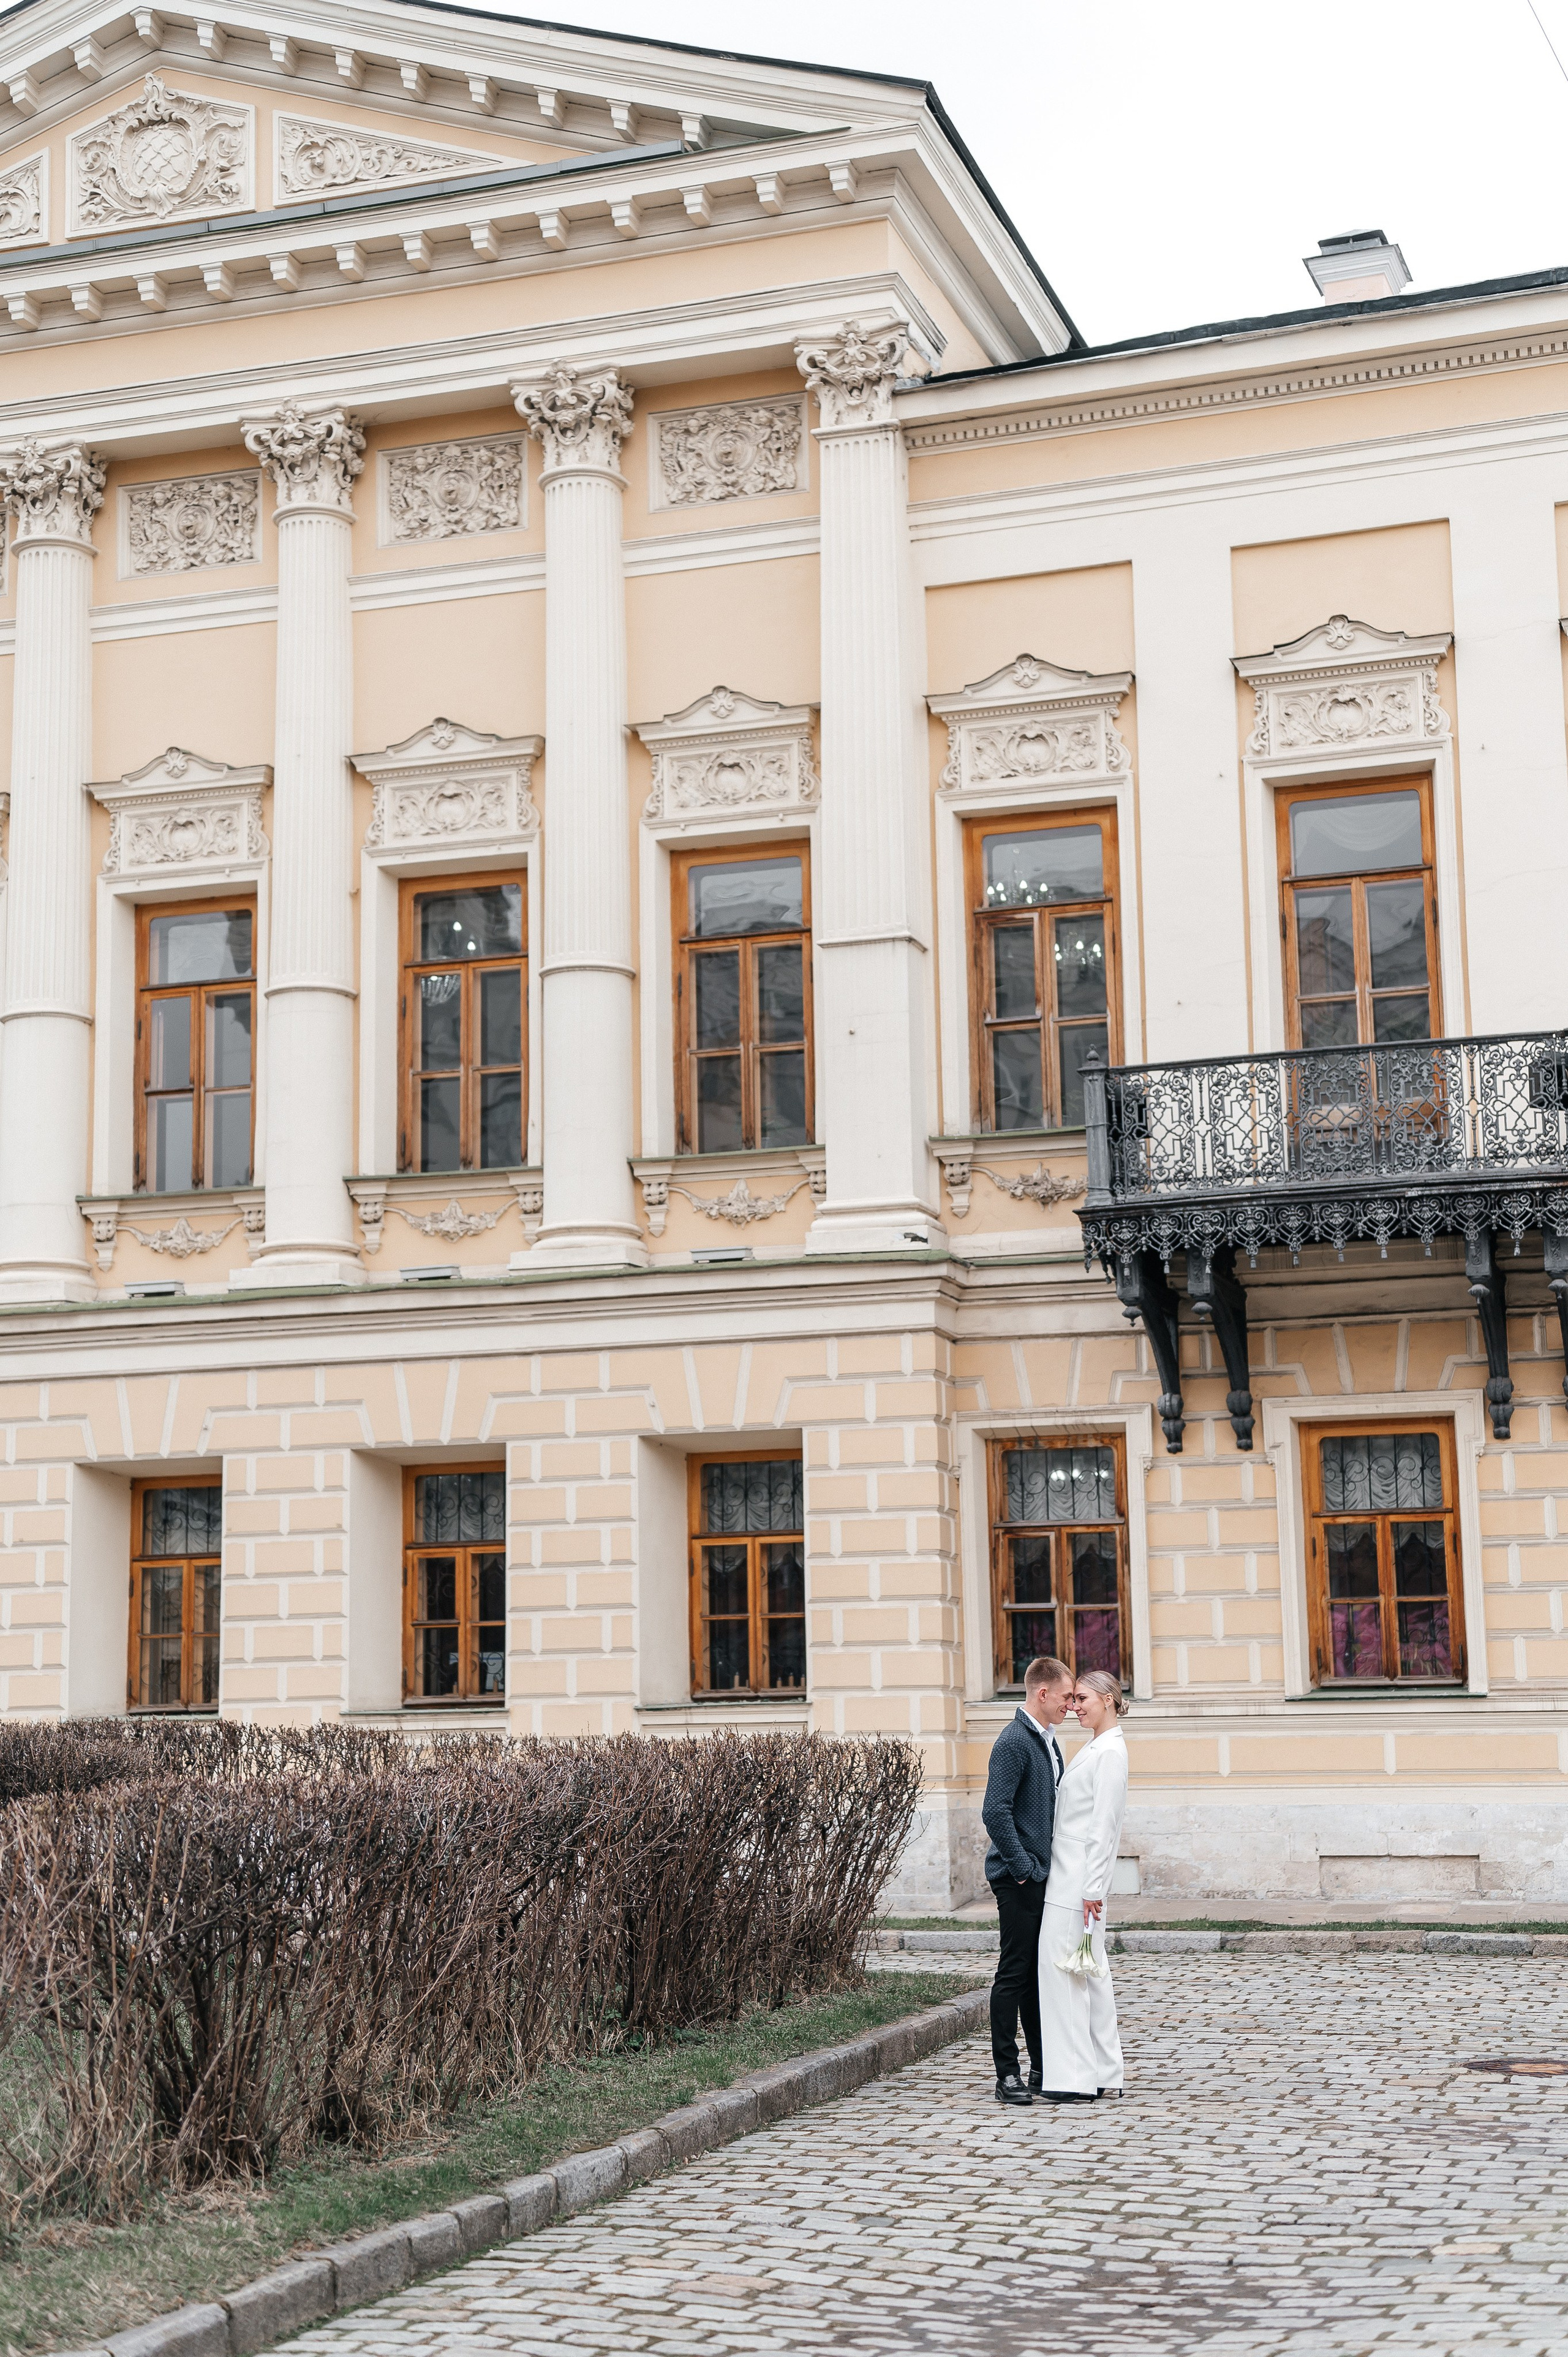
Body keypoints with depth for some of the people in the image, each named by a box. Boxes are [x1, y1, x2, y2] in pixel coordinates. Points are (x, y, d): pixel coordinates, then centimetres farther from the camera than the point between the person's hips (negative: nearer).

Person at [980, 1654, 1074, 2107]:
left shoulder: (1048, 1742, 15)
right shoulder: (1014, 1742, -15)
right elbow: (996, 1812, -22)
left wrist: (1052, 1867, 14)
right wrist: (1022, 1868, -18)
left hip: (1043, 1877, 9)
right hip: (1019, 1881, -9)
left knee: (1040, 1972, 13)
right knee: (1015, 1972, -3)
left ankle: (1043, 2067, 20)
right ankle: (1007, 2074, 2)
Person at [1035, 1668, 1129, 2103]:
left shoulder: (1110, 1752, -14)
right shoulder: (1094, 1748, 16)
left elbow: (1104, 1826, -18)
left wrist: (1093, 1887, -20)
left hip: (1080, 1876, -10)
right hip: (1069, 1872, 10)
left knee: (1062, 1966, -8)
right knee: (1090, 1971, 11)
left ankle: (1073, 2079, -6)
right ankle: (1105, 2075, 15)